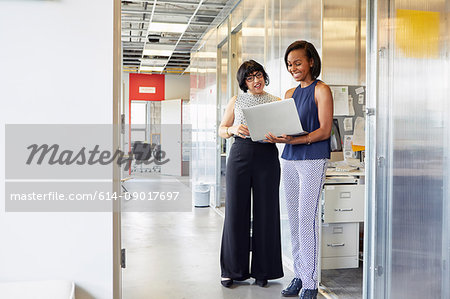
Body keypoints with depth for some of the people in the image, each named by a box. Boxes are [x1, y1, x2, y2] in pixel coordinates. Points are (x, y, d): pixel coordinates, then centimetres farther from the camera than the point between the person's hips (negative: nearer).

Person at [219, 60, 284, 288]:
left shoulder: (276, 102, 9)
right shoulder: (236, 101, 11)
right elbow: (221, 130, 12)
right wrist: (233, 129, -10)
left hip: (267, 157, 0)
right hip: (240, 155, 0)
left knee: (266, 211, 2)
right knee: (236, 211, 1)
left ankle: (262, 270, 15)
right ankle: (233, 270, 14)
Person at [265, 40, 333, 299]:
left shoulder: (321, 90, -2)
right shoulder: (290, 94, 18)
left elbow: (325, 130, -10)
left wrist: (295, 140, -22)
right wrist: (275, 137, -4)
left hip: (313, 160, -7)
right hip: (289, 160, 7)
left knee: (307, 220, -8)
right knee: (294, 220, 8)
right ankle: (299, 275, 18)